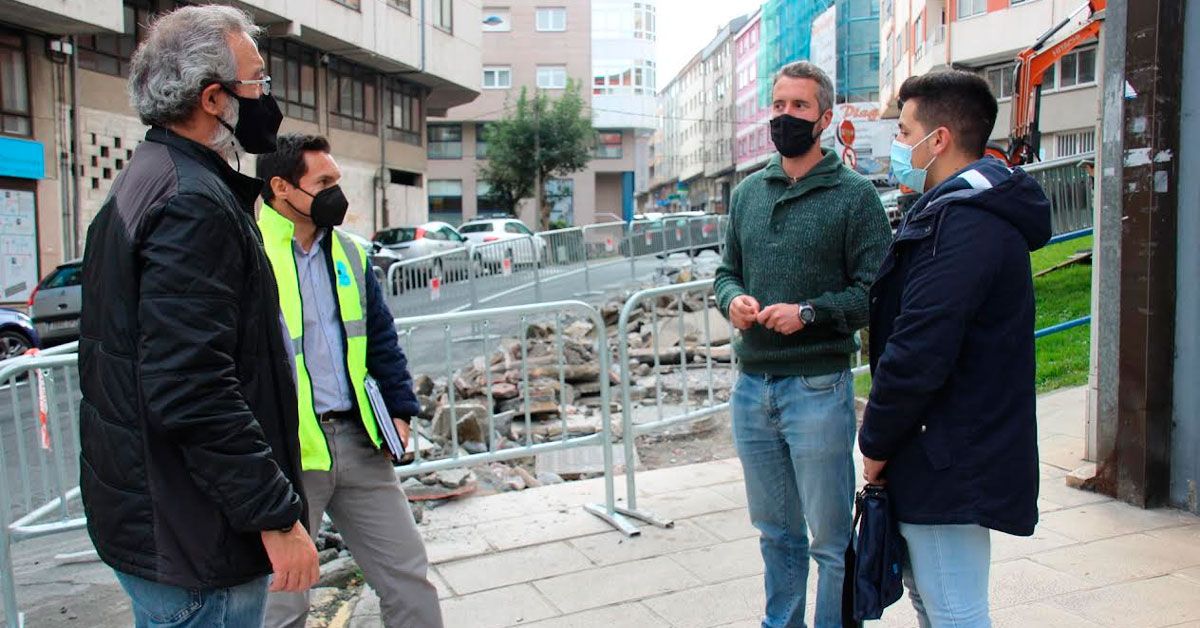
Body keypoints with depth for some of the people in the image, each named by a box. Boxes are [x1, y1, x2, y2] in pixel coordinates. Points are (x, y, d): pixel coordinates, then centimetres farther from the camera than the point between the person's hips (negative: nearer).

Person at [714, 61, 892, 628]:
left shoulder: (854, 194, -5)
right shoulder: (748, 192, 11)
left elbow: (875, 292, -10)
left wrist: (809, 313, -21)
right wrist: (733, 298, -5)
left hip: (818, 387, -5)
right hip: (752, 388, 5)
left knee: (832, 539, 5)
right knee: (776, 533, 20)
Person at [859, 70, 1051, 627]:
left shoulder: (962, 221, -21)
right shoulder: (986, 211, 14)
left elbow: (919, 355, -26)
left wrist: (875, 443, -11)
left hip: (949, 466, -11)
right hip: (961, 454, 11)